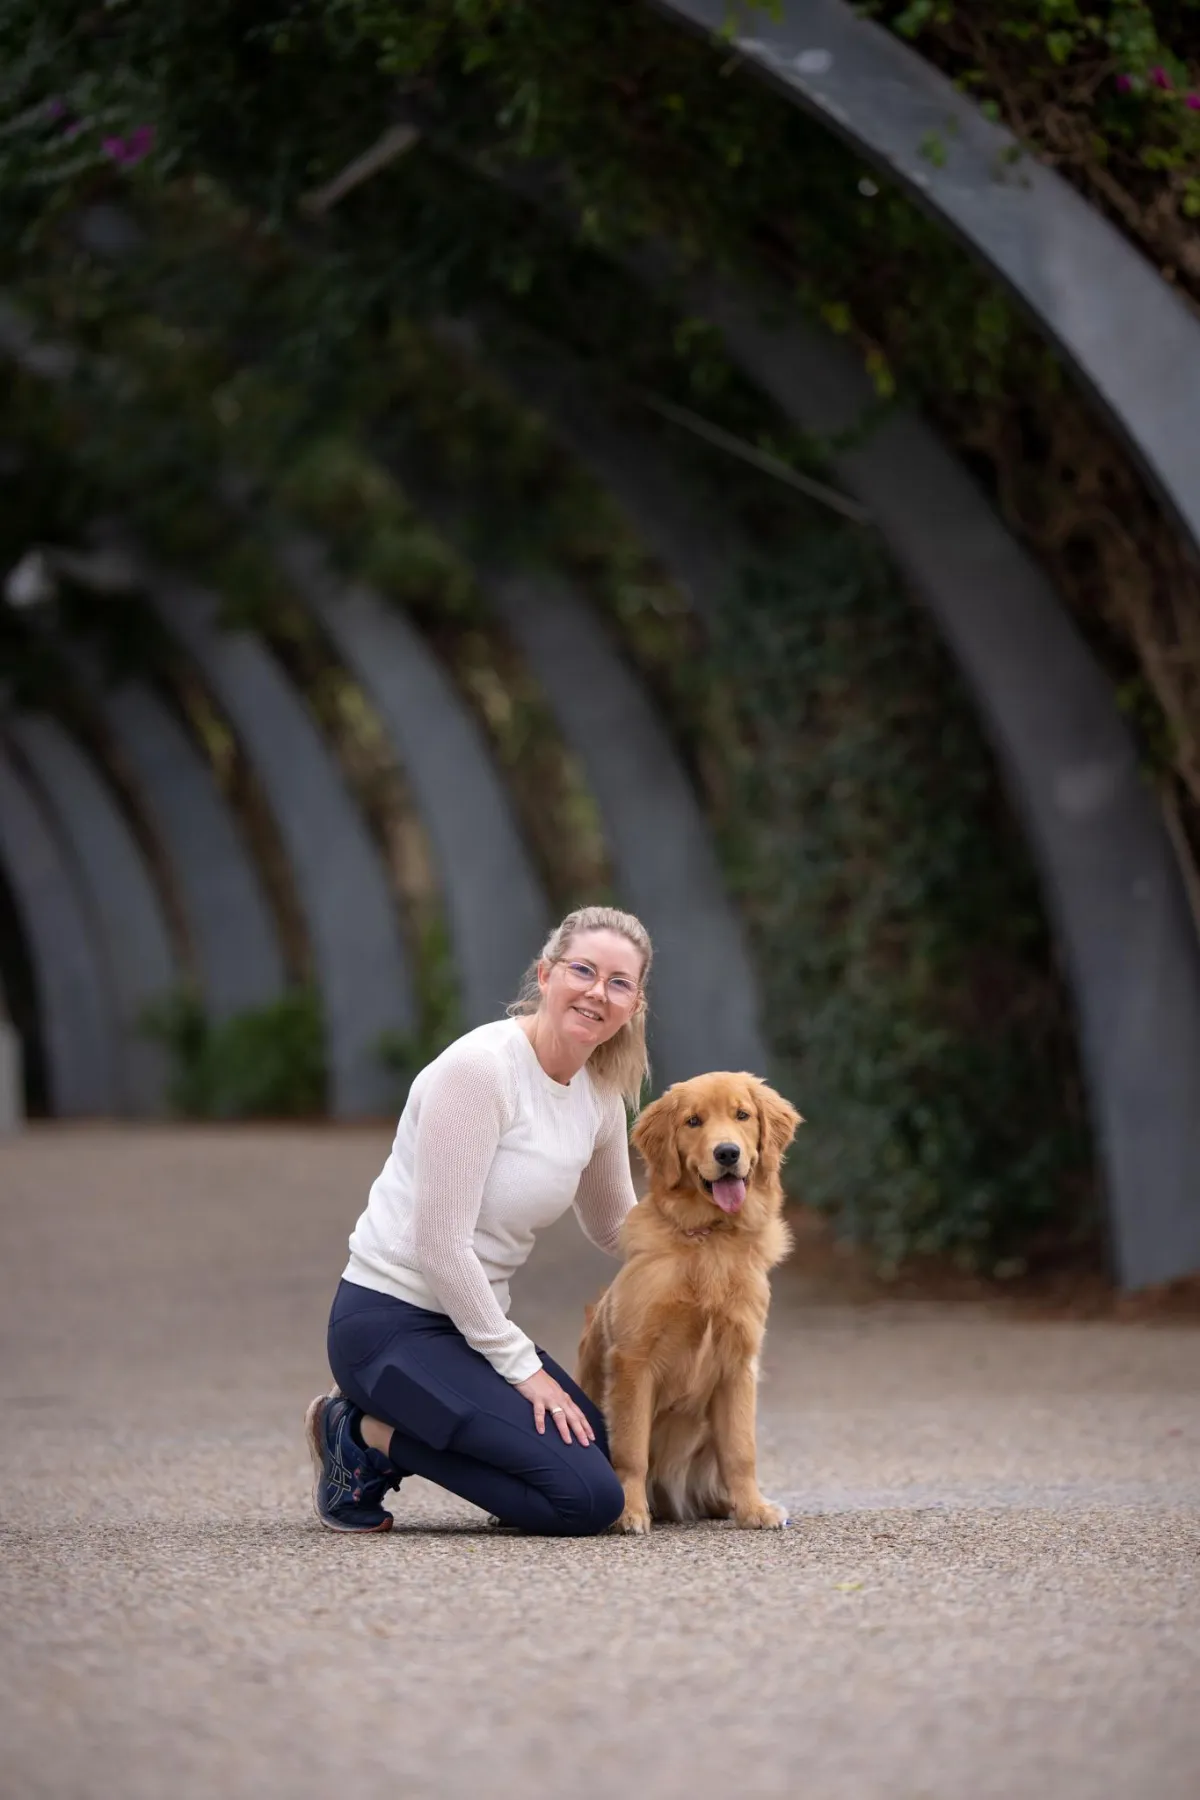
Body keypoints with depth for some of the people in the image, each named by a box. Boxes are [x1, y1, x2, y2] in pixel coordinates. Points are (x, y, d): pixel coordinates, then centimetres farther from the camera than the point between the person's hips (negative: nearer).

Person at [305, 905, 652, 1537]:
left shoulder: (600, 1094, 6)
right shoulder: (480, 1068, -19)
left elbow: (613, 1224, 25)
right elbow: (440, 1243, -21)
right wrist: (521, 1367, -15)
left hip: (471, 1320, 9)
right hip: (392, 1323, -9)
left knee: (618, 1466, 6)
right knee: (586, 1498, -18)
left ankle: (386, 1434, 12)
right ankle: (368, 1439, -2)